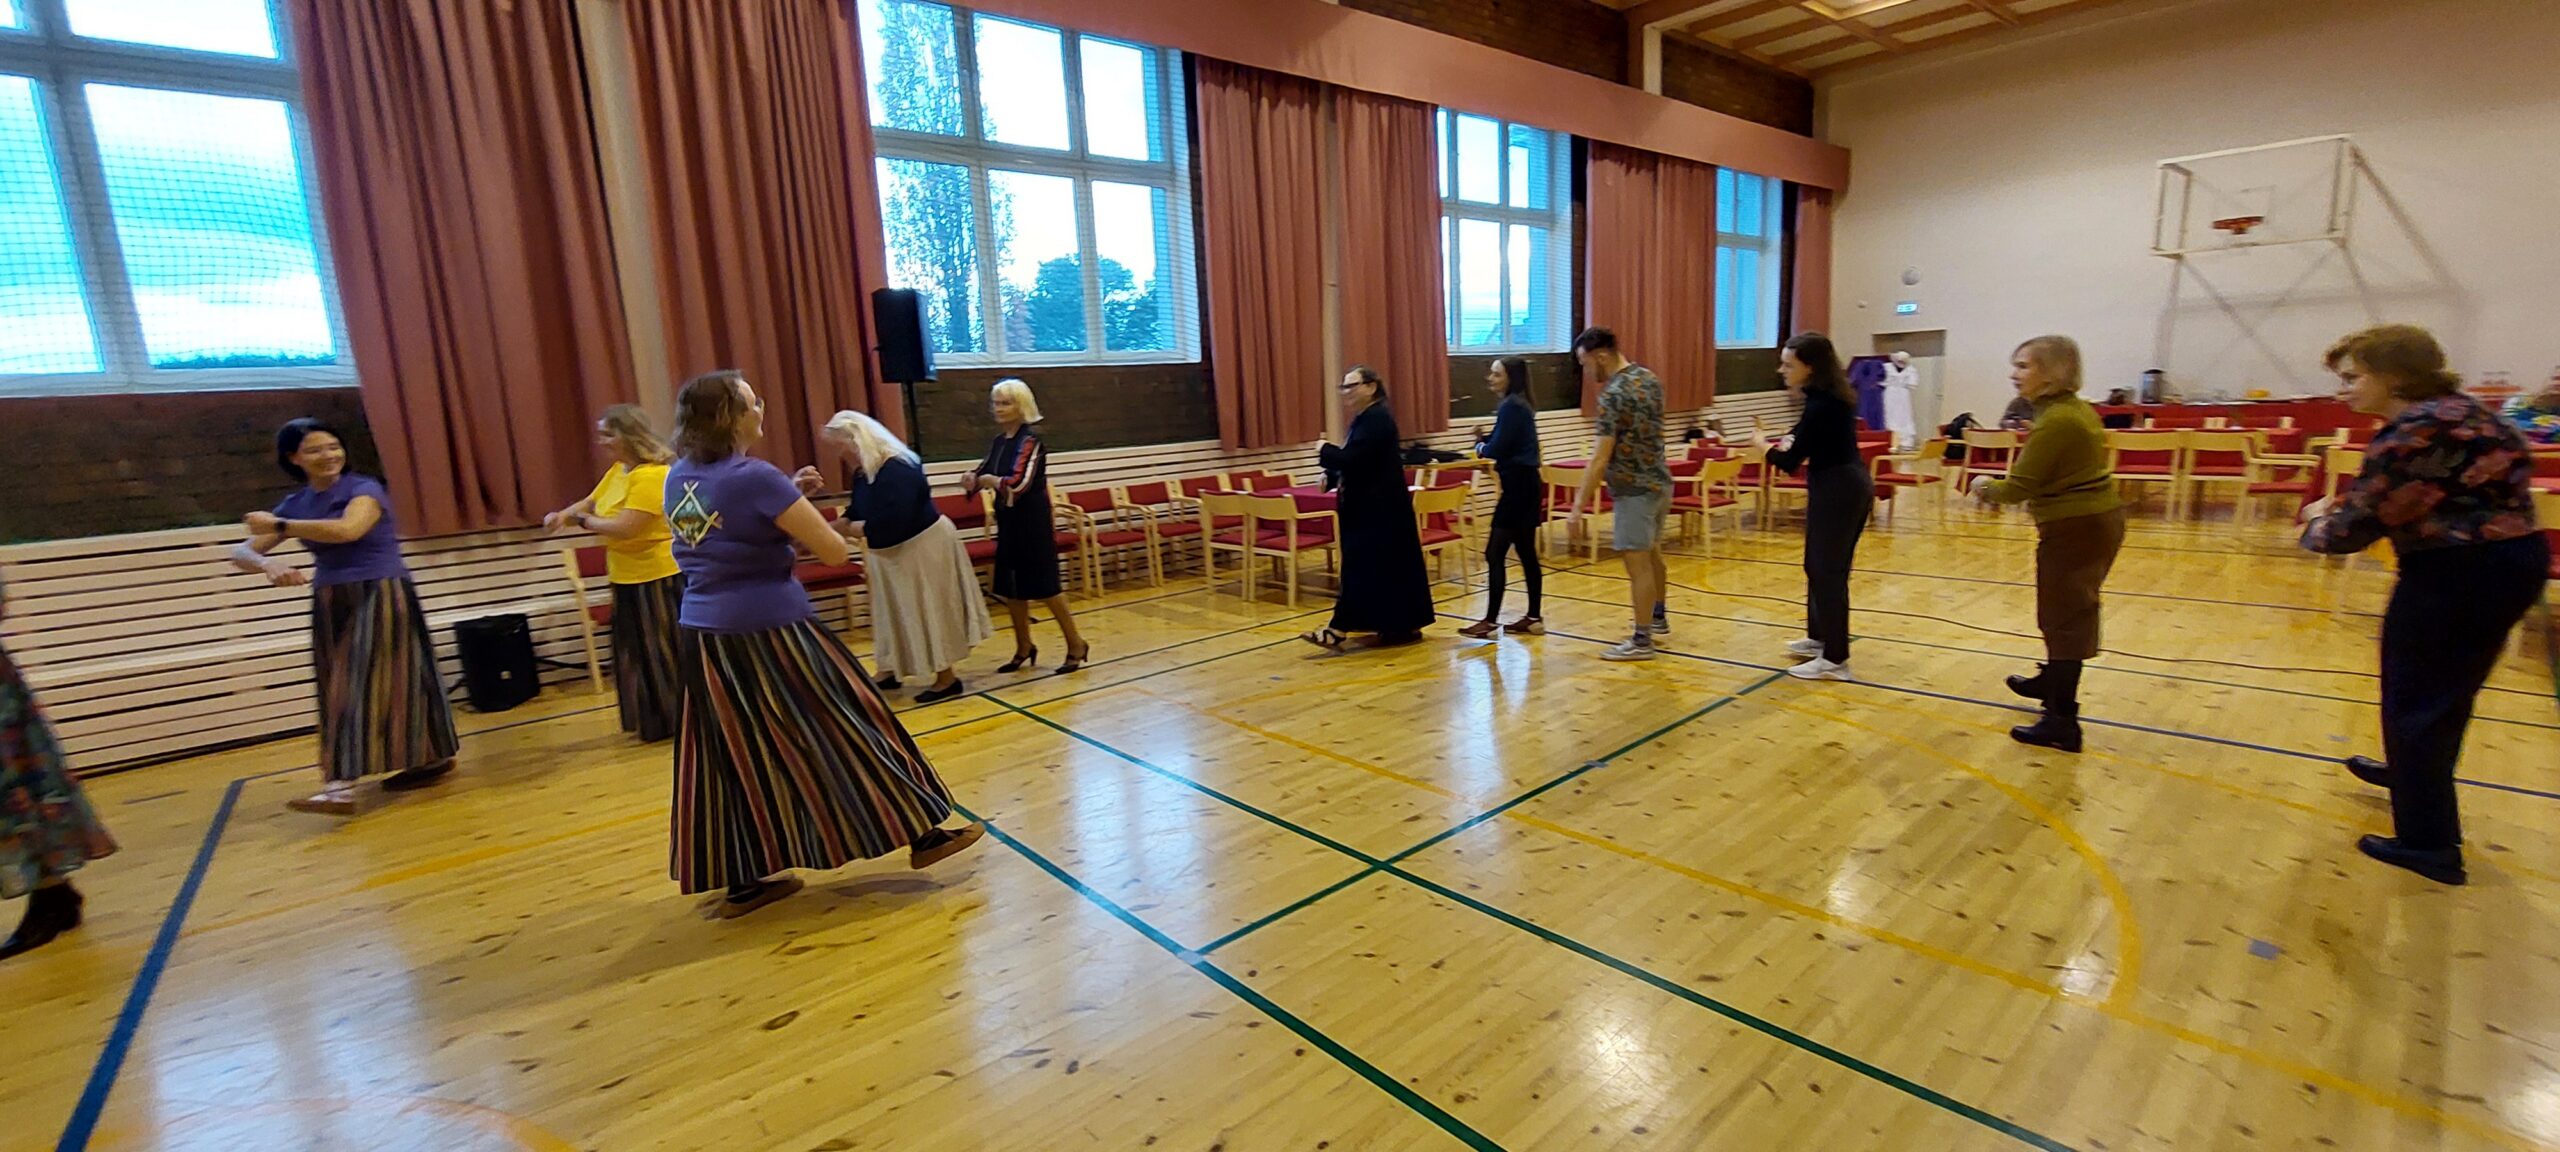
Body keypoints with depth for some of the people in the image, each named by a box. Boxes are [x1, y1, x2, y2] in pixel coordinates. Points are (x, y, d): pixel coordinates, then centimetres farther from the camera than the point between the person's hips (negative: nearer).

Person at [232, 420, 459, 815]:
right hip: (331, 605, 7)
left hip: (380, 599, -6)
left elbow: (348, 530, -28)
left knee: (360, 689, -7)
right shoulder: (294, 505, 8)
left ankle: (342, 786, -9)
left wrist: (280, 527, -17)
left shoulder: (364, 488, -8)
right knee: (342, 693, 8)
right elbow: (242, 553, 6)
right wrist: (268, 564, -18)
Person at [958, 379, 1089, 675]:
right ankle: (1024, 649, 26)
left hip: (1033, 523, -8)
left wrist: (989, 481, -11)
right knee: (1011, 588, 12)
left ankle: (1076, 645, 12)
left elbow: (1018, 483, -25)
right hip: (1008, 522, 8)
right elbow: (983, 472, 12)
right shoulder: (999, 441, 9)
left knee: (1044, 587, -2)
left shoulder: (1030, 440, -15)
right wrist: (971, 478, -10)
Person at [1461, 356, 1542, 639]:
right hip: (1525, 486, 10)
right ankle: (1534, 618, 17)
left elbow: (1496, 449, -18)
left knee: (1494, 554, -8)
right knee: (1526, 553, 12)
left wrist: (1480, 448, 2)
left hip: (1517, 488, -10)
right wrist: (1483, 438, 0)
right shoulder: (1518, 405, 17)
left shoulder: (1511, 406, -14)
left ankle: (1490, 621, -6)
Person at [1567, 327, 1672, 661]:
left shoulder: (1613, 395, -21)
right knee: (1652, 555, 23)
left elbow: (1600, 459, -24)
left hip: (1635, 490, -10)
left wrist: (1578, 506, -21)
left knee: (1637, 564, -3)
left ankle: (1641, 641, 5)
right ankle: (1659, 617, 39)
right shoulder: (1649, 378, 7)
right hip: (1659, 482, 10)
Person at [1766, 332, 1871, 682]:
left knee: (1829, 572, -4)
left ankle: (1834, 660, 3)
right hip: (1846, 485, 10)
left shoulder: (1822, 405, -23)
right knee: (1817, 565, 20)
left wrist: (1766, 449, 0)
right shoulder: (1830, 394, 7)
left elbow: (1791, 462, -20)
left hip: (1837, 490, -10)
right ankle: (1818, 638, 34)